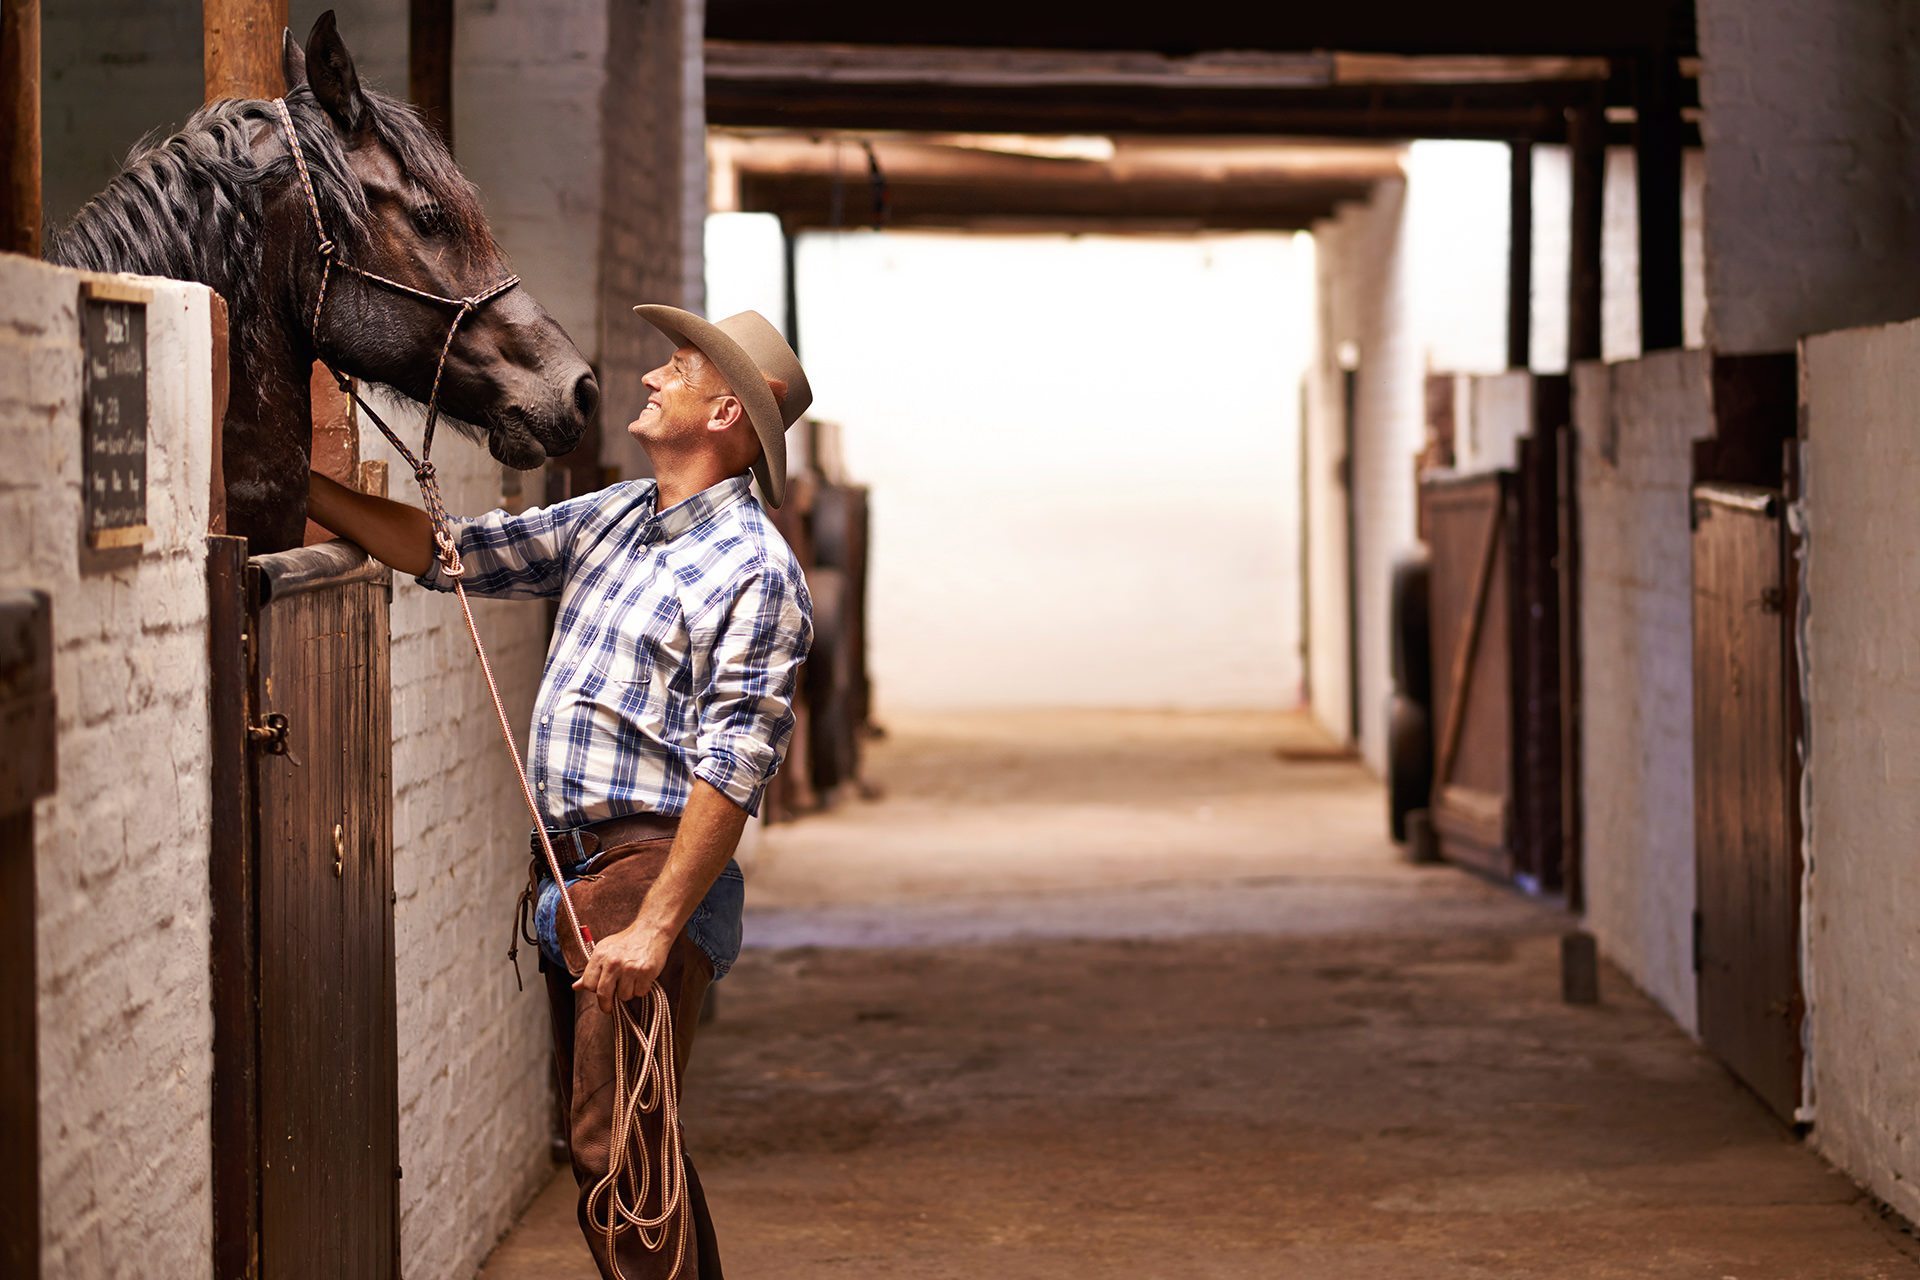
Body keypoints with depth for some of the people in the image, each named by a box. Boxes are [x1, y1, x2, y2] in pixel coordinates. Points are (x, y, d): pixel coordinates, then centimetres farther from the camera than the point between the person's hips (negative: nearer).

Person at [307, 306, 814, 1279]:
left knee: (614, 1148, -12)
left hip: (655, 875, -9)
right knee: (608, 1136, 14)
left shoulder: (755, 571, -12)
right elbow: (450, 552, 16)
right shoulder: (612, 518, 13)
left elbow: (730, 769, -18)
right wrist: (299, 487, 10)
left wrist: (655, 927, -24)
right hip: (572, 872, 9)